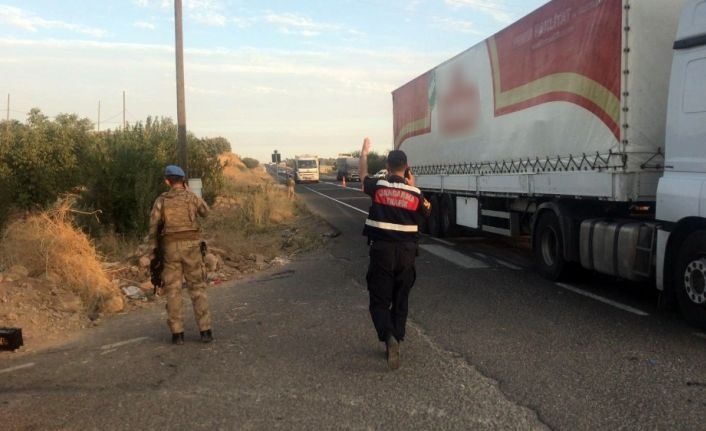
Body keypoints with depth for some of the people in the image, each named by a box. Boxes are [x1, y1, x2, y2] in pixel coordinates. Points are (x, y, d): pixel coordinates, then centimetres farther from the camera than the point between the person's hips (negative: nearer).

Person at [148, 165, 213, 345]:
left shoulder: (161, 200, 2)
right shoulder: (193, 198, -1)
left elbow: (153, 227, 0)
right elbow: (205, 212, 20)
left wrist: (153, 251, 6)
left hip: (171, 248, 1)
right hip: (191, 247, -1)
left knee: (173, 290, 6)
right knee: (197, 288, 5)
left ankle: (177, 333, 3)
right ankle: (205, 331, -1)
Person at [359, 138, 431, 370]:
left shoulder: (378, 186, -6)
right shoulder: (415, 193, -2)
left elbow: (363, 175, 18)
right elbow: (427, 211, 20)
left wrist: (365, 152, 33)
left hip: (382, 250, -2)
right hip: (406, 252, 2)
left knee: (379, 300, 1)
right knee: (400, 300, 15)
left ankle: (389, 337, -22)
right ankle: (395, 341, 17)